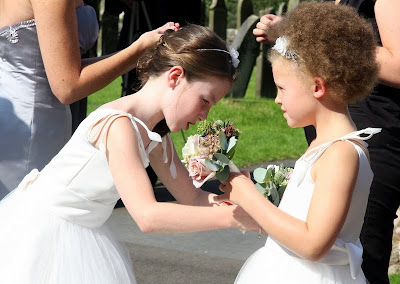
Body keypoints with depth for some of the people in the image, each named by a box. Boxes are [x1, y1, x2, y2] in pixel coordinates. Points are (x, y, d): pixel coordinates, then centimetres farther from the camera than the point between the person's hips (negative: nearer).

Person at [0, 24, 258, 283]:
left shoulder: (155, 133, 2)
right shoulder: (118, 125, -28)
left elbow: (192, 198, 9)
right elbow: (148, 216, -36)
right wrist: (233, 217, -34)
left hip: (80, 237, 9)